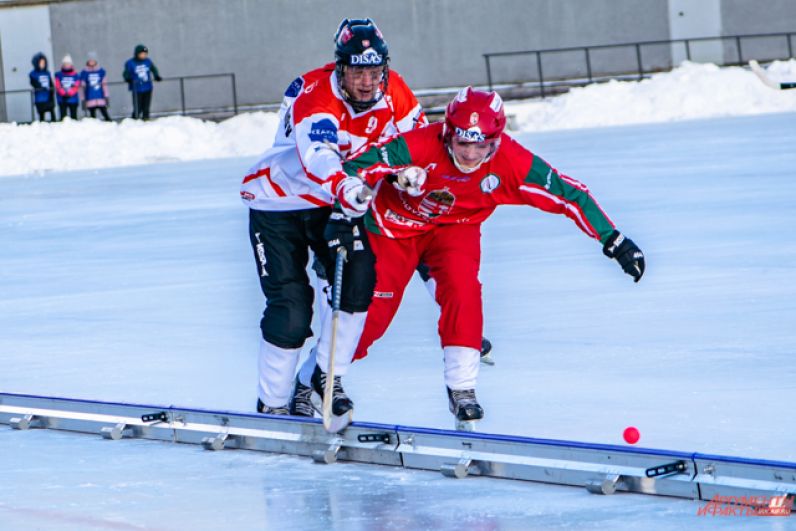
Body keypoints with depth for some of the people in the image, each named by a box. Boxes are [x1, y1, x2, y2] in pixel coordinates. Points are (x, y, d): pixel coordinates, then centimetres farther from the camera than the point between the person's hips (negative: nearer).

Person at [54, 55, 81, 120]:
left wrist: (69, 93, -18)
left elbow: (76, 86, -3)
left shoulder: (75, 75, 5)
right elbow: (58, 86, -3)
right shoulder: (58, 75, 5)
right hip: (62, 99, -1)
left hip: (73, 99, 1)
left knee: (73, 117, 3)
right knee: (63, 117, -3)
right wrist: (64, 93, -18)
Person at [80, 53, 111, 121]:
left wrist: (106, 97, 6)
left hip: (100, 98, 1)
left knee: (105, 114, -8)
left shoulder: (101, 71, 6)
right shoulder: (84, 73, 2)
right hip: (90, 99, -1)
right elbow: (83, 86, 6)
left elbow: (104, 84, 9)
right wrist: (83, 100, 5)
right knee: (93, 117, 1)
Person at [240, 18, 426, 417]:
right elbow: (316, 156, -51)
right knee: (291, 310, -13)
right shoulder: (313, 96, -33)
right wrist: (343, 188, -71)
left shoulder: (393, 93, -14)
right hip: (279, 204, -5)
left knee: (359, 283, -12)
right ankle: (272, 404, 3)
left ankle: (324, 376, 9)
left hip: (335, 202, 5)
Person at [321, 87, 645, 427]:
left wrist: (612, 240, -22)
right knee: (374, 307, -3)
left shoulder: (510, 163, -28)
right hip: (395, 225, -2)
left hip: (454, 228, 2)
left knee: (462, 287, -25)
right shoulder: (418, 148, -36)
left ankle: (462, 386, -13)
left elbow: (567, 194, -21)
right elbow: (354, 169, -34)